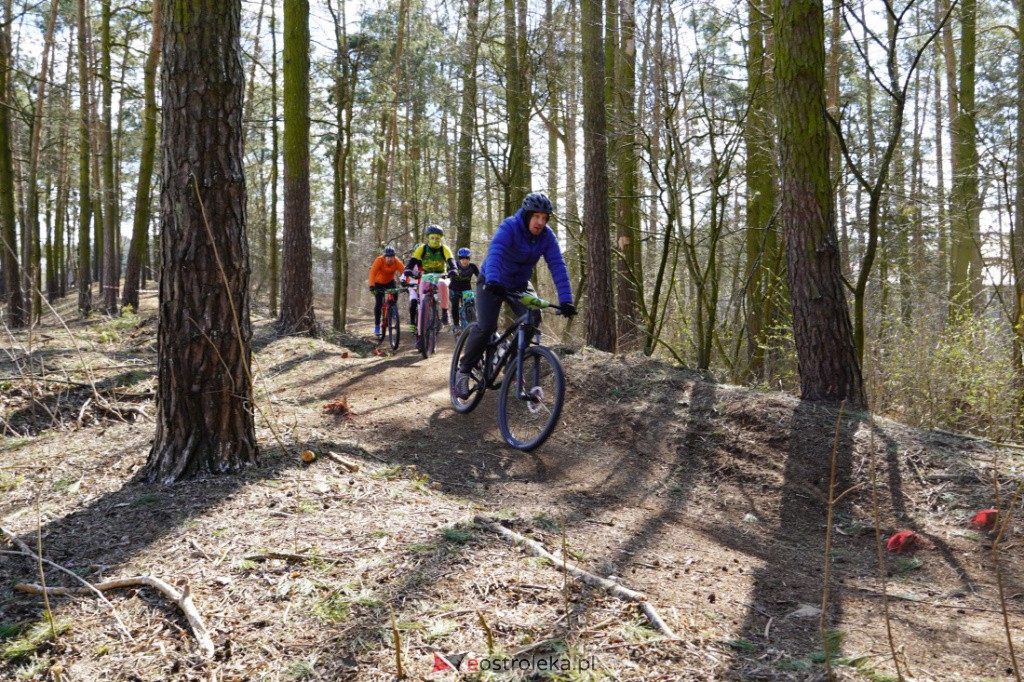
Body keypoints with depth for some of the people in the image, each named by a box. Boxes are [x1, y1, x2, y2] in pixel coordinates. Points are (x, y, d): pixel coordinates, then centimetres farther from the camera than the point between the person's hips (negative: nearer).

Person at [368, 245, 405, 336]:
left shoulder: (397, 262, -25)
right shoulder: (379, 260, -30)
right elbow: (372, 272, -40)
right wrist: (371, 286, -53)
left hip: (390, 281, 2)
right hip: (379, 283, -2)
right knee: (378, 304, -11)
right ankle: (377, 325, 3)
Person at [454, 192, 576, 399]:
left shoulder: (547, 236, -13)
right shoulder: (509, 227, -26)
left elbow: (558, 267, -19)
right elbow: (494, 252, -42)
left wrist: (565, 300, -30)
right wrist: (492, 281, -60)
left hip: (519, 285, 4)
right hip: (493, 284, -4)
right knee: (486, 327, -20)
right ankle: (463, 371, -1)